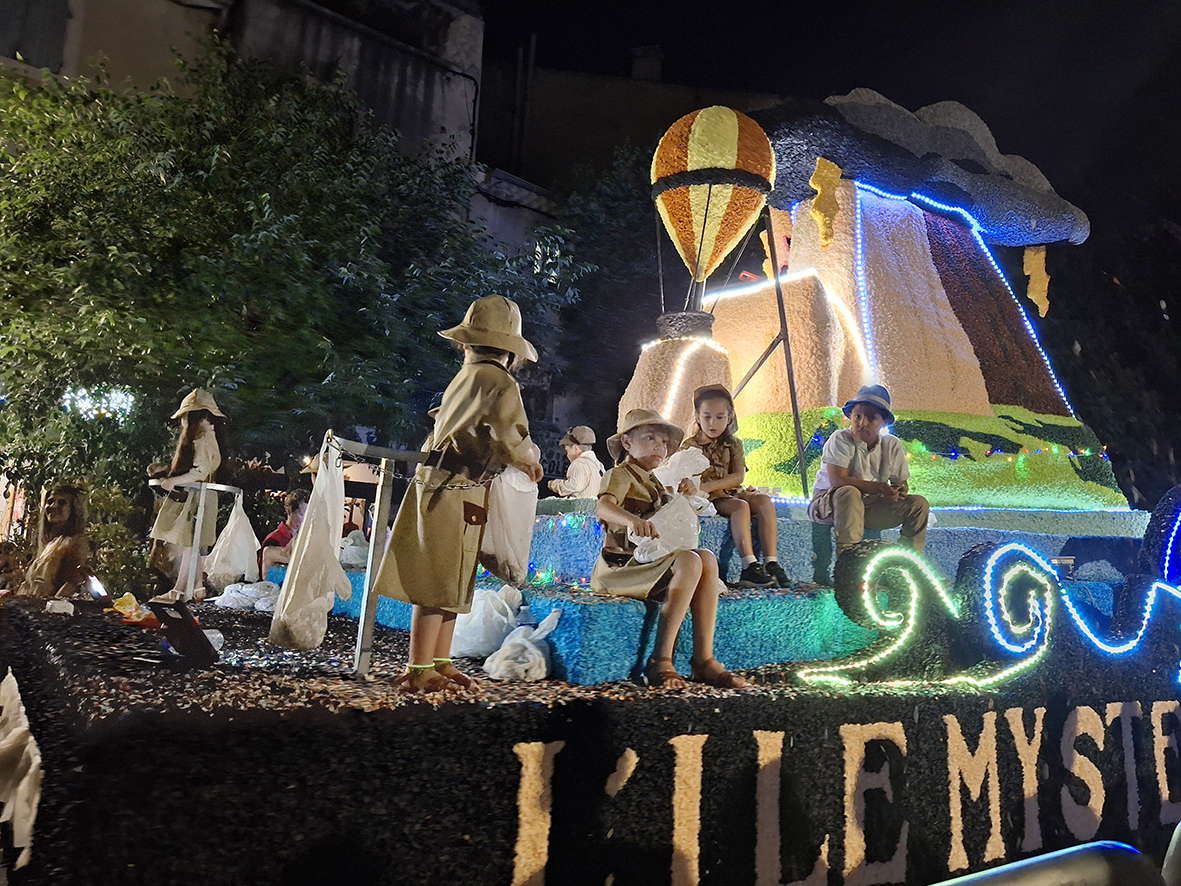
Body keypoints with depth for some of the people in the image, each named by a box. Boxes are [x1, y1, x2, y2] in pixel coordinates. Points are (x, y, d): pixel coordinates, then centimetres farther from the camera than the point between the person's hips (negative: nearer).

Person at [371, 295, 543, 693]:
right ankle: (418, 672, 5)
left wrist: (517, 460, 14)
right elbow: (513, 442, -18)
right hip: (458, 494, -8)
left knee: (450, 584, 16)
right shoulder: (500, 383, -10)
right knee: (439, 585, -2)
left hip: (438, 486, 8)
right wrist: (532, 458, 3)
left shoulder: (464, 378, 15)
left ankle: (440, 662, 25)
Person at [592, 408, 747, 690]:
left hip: (650, 563, 8)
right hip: (621, 565, -8)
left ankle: (703, 659, -21)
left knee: (707, 558, -16)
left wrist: (686, 495, 8)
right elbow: (603, 507, -26)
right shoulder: (620, 475, -4)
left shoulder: (657, 481, 23)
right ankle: (660, 661, -29)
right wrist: (632, 520, -49)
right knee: (689, 562, -29)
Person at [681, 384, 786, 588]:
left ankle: (771, 562, -29)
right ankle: (749, 566, -40)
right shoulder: (690, 446, 3)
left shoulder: (733, 444, 9)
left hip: (732, 492, 4)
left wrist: (709, 485, -19)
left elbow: (738, 476, -5)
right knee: (740, 506, -32)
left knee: (764, 501, -25)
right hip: (708, 500, -3)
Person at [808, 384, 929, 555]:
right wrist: (878, 488, -32)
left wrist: (899, 491, -21)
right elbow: (837, 480, -27)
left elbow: (901, 483, 5)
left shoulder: (892, 445, 1)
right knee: (849, 493, -38)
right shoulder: (840, 440, -16)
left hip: (871, 507, 6)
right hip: (828, 502, -5)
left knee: (918, 504, -7)